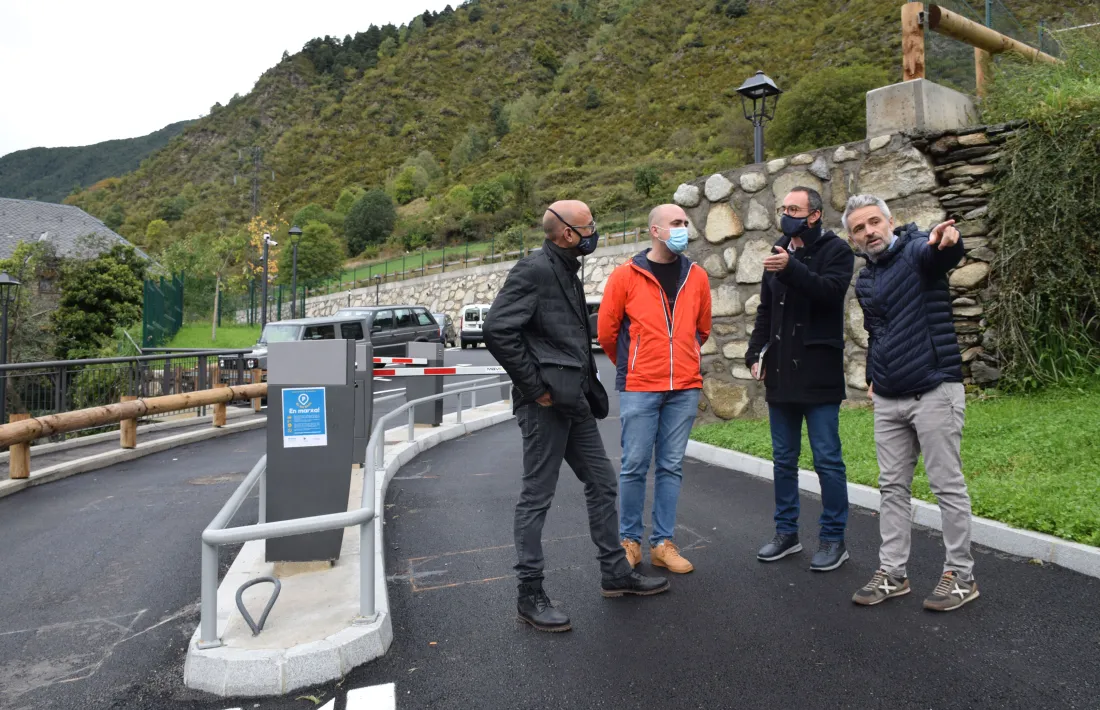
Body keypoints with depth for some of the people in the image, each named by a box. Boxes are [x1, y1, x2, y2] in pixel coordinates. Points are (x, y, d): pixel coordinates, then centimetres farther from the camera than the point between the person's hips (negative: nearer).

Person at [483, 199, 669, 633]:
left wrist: (588, 389, 13)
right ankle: (530, 596, 12)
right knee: (537, 497, 0)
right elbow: (497, 329, -23)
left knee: (602, 484, 15)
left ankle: (615, 573, 29)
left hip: (575, 402, 9)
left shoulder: (567, 273, 16)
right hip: (546, 405, -9)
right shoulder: (534, 270, -13)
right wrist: (535, 386, -18)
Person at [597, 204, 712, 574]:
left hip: (684, 388, 3)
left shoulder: (697, 277, 7)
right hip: (638, 389, -3)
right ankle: (629, 540, 17)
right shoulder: (626, 276, -3)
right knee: (635, 466, 2)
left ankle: (663, 543, 18)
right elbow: (606, 330, 3)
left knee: (671, 467, 8)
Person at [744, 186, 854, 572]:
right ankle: (786, 532, 24)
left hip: (819, 373, -6)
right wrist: (756, 352, 6)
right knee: (783, 459, 12)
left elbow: (830, 291, -21)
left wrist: (791, 269, -31)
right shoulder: (778, 252, 14)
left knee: (827, 460, 0)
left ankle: (833, 539, 13)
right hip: (781, 373, 6)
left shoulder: (835, 250, -2)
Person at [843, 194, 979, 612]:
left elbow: (945, 253, -34)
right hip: (888, 399, 7)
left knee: (947, 484, 1)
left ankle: (961, 576, 16)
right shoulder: (864, 282, 12)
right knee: (893, 486, 11)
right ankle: (892, 574, 20)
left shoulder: (916, 252, -8)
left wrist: (945, 240, -56)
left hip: (934, 391, -7)